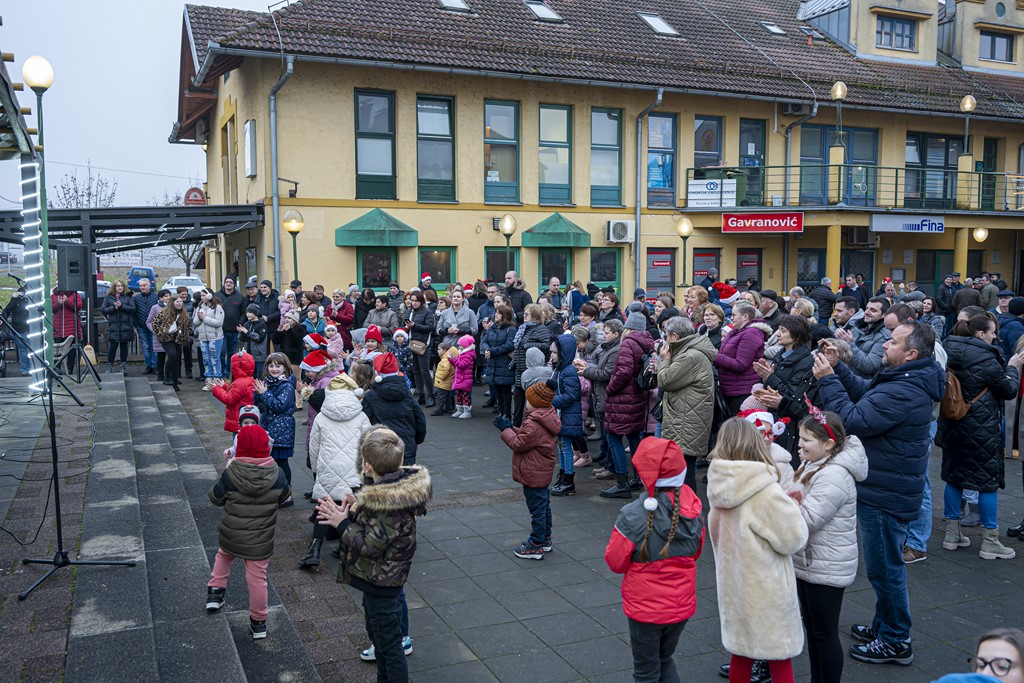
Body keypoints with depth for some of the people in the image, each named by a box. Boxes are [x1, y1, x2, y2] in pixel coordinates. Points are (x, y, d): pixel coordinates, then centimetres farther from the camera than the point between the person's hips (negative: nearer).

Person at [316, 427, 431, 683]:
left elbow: (370, 546, -27)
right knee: (377, 632, 28)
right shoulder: (398, 487, -3)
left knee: (388, 644, 7)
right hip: (388, 578, 10)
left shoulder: (387, 503, -32)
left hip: (380, 583, -10)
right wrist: (351, 512, -7)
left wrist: (344, 523, -17)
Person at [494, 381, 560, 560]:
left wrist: (506, 429, -9)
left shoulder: (533, 424, -27)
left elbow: (518, 444, -20)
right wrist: (511, 428, 6)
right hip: (543, 472, 11)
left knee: (537, 509, -1)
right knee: (543, 506, 20)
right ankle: (545, 540, 33)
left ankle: (536, 546, 8)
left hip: (533, 475, -11)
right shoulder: (546, 419, 6)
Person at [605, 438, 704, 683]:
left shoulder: (632, 516, -24)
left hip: (645, 606, -4)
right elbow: (695, 552, 5)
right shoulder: (691, 510, -10)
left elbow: (615, 562, -13)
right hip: (682, 604, 5)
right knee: (665, 660, 26)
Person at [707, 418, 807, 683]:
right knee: (779, 660, 12)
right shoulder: (767, 492, -25)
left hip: (732, 582, 6)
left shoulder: (719, 485, -6)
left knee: (740, 653, 21)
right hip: (765, 589, -6)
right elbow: (794, 538, -17)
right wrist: (791, 507, 1)